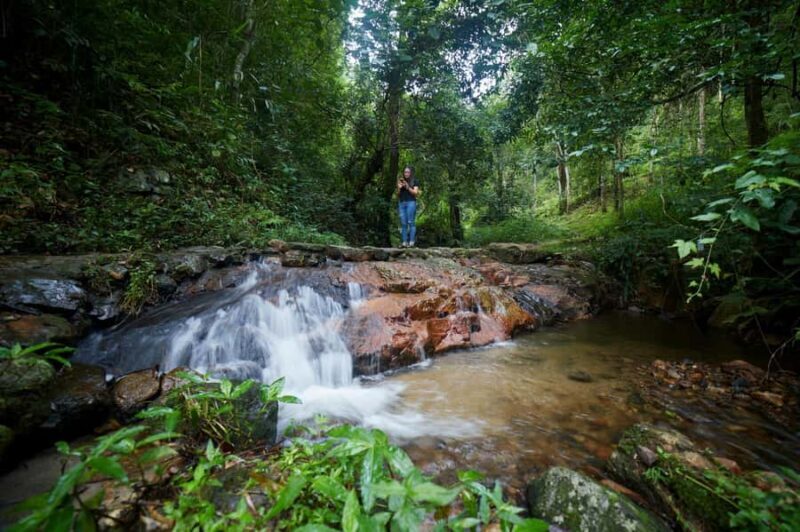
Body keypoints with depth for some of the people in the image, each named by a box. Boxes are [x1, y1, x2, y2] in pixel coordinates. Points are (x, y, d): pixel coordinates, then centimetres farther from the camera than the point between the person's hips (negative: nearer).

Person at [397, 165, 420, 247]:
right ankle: (404, 242, -1)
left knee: (411, 222, -9)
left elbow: (416, 193, -2)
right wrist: (399, 188, 0)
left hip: (411, 202, -4)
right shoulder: (401, 181, 20)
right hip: (401, 203, 4)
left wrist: (408, 187, -12)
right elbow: (398, 195, 19)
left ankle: (411, 242, -10)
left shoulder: (415, 181, 8)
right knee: (403, 223, -1)